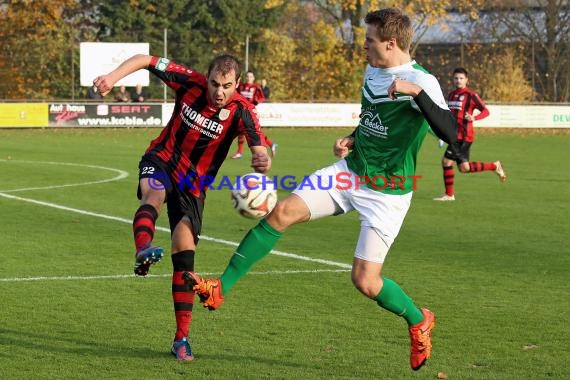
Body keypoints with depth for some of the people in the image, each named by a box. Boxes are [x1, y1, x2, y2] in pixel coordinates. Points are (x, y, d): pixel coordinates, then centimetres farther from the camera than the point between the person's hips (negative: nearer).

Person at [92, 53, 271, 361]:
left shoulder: (241, 111, -20)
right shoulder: (190, 83, -16)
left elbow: (260, 150, -33)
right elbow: (145, 60, -10)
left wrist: (262, 160, -57)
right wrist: (113, 77, -25)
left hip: (193, 184, 0)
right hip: (162, 161, 0)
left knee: (184, 254, -7)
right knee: (154, 193, -36)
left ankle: (181, 338, 2)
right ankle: (143, 250, -67)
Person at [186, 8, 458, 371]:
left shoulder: (421, 82, -20)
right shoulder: (371, 71, 6)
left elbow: (451, 134, -34)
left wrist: (416, 92, -42)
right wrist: (352, 140, 6)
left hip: (386, 194, -7)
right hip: (350, 172, 7)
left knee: (366, 281, -9)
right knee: (282, 212, -11)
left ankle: (419, 321, 22)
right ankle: (220, 289, -6)